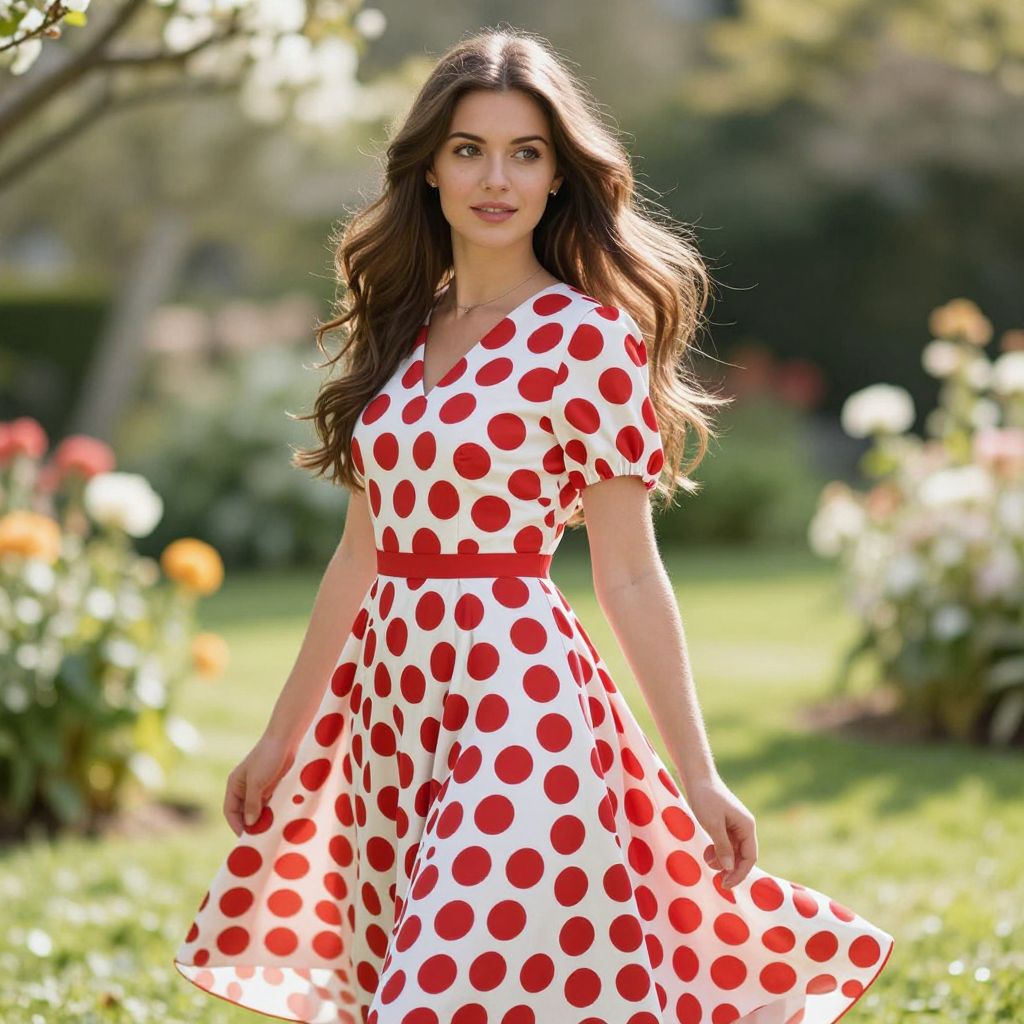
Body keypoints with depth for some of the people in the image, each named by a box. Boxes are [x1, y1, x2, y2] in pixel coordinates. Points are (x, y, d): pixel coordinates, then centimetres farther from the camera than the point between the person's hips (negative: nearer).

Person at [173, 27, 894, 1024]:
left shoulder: (589, 336, -7)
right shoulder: (403, 328, 10)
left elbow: (628, 573, -7)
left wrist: (699, 777, -8)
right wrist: (280, 735, 17)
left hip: (520, 693, -6)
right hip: (392, 703, 6)